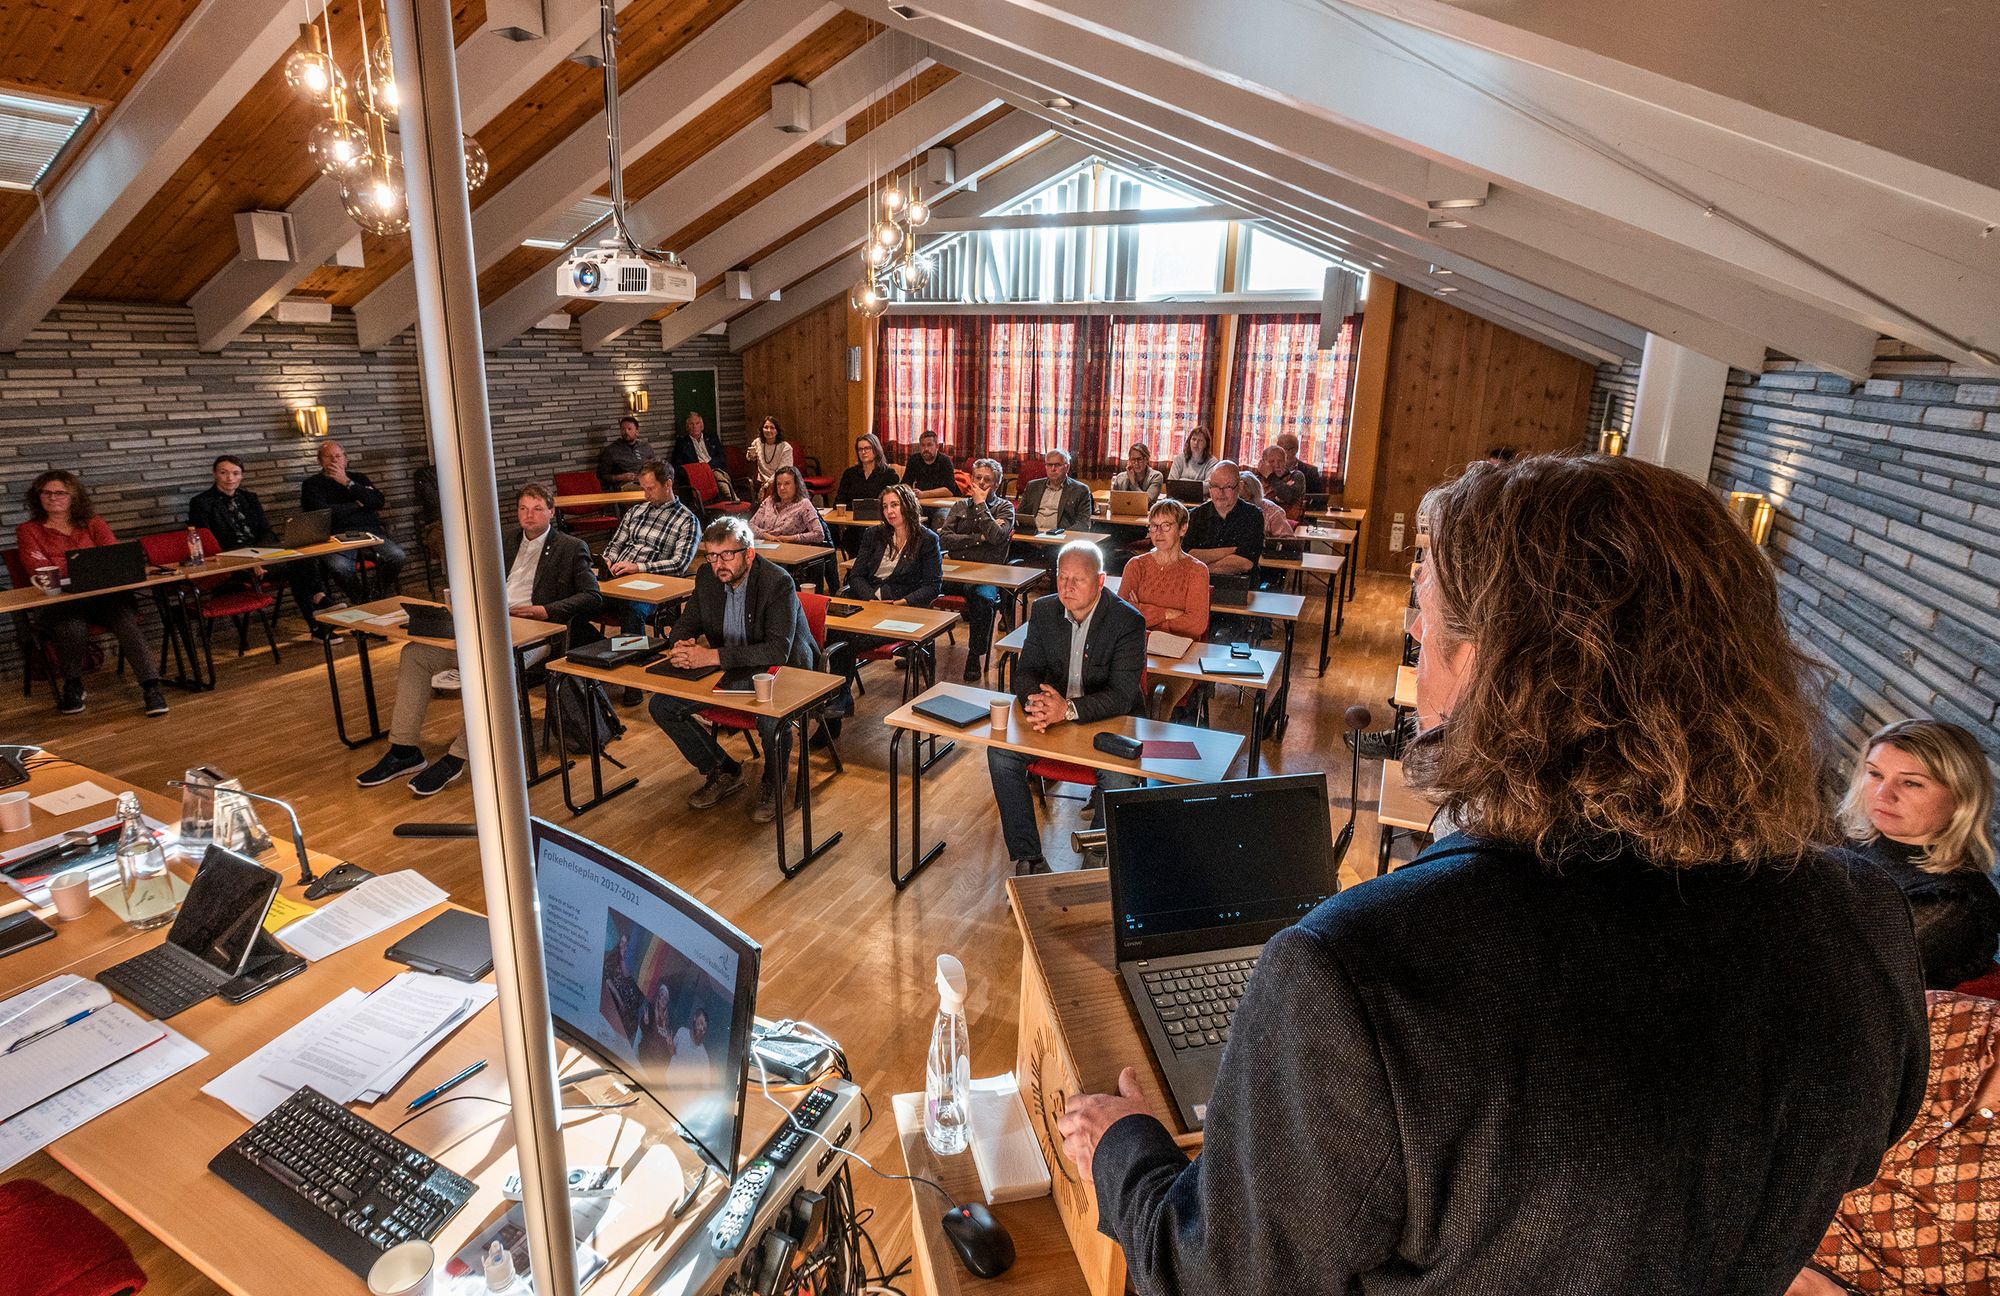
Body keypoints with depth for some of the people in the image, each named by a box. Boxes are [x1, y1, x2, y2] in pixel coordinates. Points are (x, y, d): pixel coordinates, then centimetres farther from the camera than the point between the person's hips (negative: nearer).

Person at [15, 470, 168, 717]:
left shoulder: (92, 524, 20)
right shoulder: (28, 531, 15)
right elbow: (39, 569, 0)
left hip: (104, 594, 1)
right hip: (60, 602, -1)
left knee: (127, 625, -30)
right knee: (72, 628, -33)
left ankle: (151, 688, -35)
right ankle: (72, 687, -9)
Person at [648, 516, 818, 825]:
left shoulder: (777, 582, -23)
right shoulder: (707, 577, -3)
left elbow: (778, 650, -32)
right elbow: (686, 624, 7)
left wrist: (713, 656, -37)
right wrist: (680, 645, -19)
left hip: (777, 672, -7)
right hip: (728, 669, 7)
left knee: (772, 719, -36)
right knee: (661, 705, -4)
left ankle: (774, 785, -3)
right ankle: (723, 773, 14)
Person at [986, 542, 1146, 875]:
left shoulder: (1129, 621, -16)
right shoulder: (1043, 610, -1)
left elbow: (1122, 695, -21)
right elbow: (1026, 670, 1)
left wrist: (1068, 710, -36)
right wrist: (1034, 701, -24)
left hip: (1110, 719, -4)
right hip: (1052, 711, 4)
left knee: (1119, 779, -32)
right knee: (1000, 753, -18)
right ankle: (1027, 857, -8)